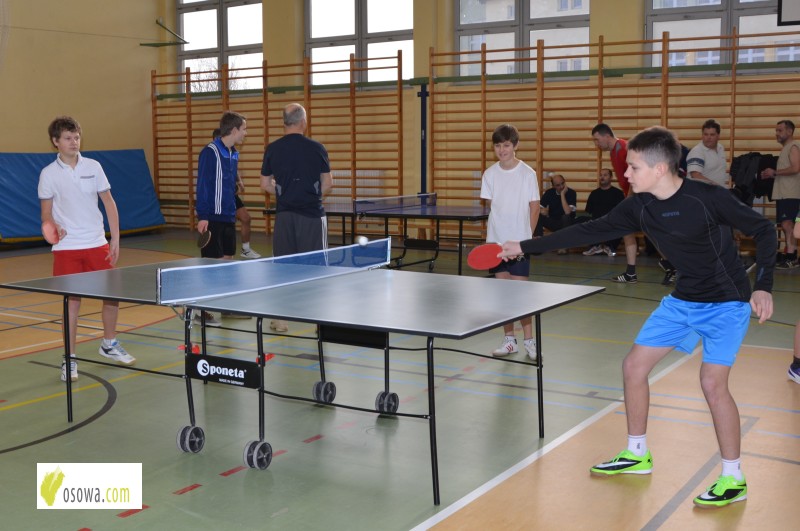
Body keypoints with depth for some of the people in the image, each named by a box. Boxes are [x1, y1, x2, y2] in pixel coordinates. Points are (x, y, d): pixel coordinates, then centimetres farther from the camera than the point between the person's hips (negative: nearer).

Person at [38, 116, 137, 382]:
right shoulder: (49, 174, -2)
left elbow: (109, 203, 5)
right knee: (72, 301, -1)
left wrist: (115, 239, 0)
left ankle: (109, 344, 30)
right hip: (66, 247, -2)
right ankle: (69, 359, 12)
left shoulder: (93, 167, 2)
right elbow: (46, 212, 4)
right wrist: (53, 226, -19)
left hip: (97, 244, 2)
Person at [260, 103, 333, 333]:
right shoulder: (316, 148, -5)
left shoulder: (272, 149, 0)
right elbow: (327, 183, 1)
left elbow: (265, 185, 5)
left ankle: (281, 318, 13)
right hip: (312, 215, -2)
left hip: (284, 215, 2)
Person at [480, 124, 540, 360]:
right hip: (496, 240, 3)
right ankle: (509, 339, 18)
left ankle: (529, 340, 8)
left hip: (520, 241, -3)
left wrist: (527, 235, -4)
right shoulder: (490, 174, 3)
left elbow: (534, 208, 0)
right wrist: (499, 228, -1)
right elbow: (491, 206, 9)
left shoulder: (528, 173, -4)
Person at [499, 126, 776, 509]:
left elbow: (764, 230, -13)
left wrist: (763, 287, -24)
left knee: (712, 381, -17)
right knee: (634, 366, 5)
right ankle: (637, 455, 24)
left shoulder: (708, 198, -23)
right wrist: (526, 246, 0)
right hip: (683, 300, 7)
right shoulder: (639, 207, -6)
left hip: (726, 303, -7)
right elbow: (588, 231, 0)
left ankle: (733, 480, 2)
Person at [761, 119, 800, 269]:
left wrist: (775, 172, -13)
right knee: (787, 225, 11)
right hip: (784, 194, 10)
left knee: (787, 224, -16)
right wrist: (772, 175, 10)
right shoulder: (786, 148, 22)